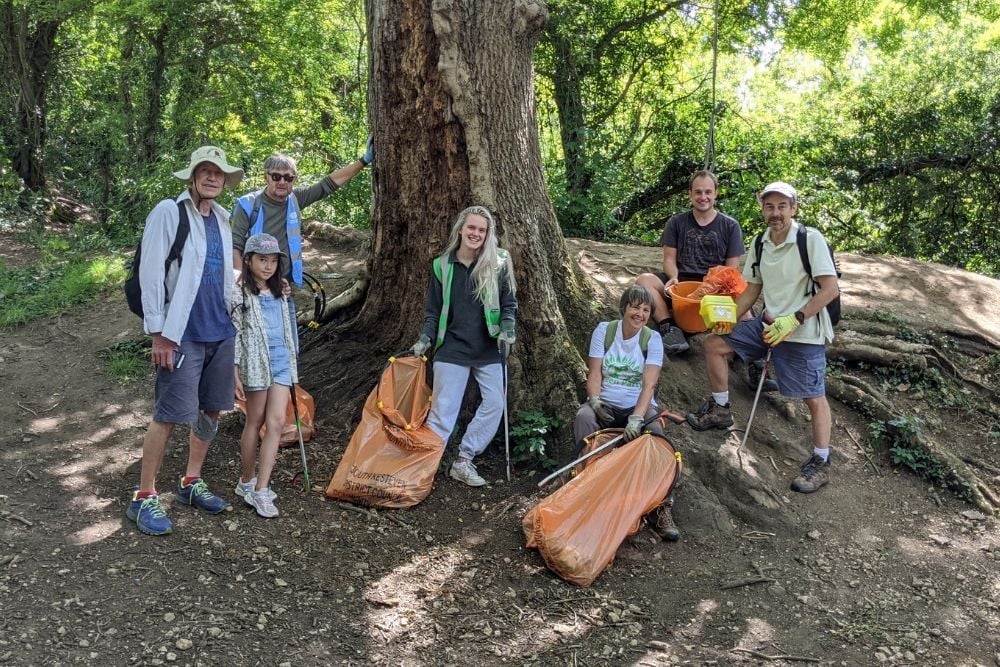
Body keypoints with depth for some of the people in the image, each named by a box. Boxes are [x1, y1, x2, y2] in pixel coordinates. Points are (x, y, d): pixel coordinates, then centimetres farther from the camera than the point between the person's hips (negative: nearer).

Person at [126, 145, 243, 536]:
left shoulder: (221, 219, 12)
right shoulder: (169, 212, -8)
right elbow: (151, 275, -12)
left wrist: (230, 316, 15)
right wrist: (158, 334, -14)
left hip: (220, 332, 7)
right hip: (183, 334, -7)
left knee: (211, 411, 13)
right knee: (168, 416, -4)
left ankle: (191, 484, 29)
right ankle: (144, 498, 10)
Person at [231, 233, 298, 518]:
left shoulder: (278, 293, 14)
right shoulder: (240, 294, -6)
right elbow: (234, 335, -9)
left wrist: (291, 364, 21)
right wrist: (235, 374, -13)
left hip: (281, 363, 5)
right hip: (255, 364, -5)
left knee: (277, 422, -4)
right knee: (255, 422, 5)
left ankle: (260, 489, -2)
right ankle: (247, 482, 21)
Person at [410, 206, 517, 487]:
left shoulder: (498, 264, -4)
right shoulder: (442, 265, -1)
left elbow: (509, 303, 2)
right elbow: (433, 309, 6)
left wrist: (507, 330, -14)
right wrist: (425, 339, -5)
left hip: (488, 350, 1)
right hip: (452, 349, -1)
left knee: (494, 404, -1)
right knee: (443, 408, -1)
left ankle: (463, 461, 11)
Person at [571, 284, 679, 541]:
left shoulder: (652, 339, -4)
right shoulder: (604, 330, -1)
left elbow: (649, 384, -15)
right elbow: (594, 373, -4)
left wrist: (636, 417, -30)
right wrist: (594, 400, -24)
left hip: (638, 407, -1)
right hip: (605, 405, 1)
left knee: (655, 432, -33)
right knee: (583, 417, -34)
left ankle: (662, 507, -27)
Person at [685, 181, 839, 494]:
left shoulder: (810, 239, -16)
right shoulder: (760, 244, 4)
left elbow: (830, 289, -19)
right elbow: (752, 289, 14)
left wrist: (793, 320, -24)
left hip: (804, 331, -7)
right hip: (769, 323, 7)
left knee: (814, 398, -3)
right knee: (714, 343, 5)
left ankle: (820, 464, 10)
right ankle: (719, 409, 19)